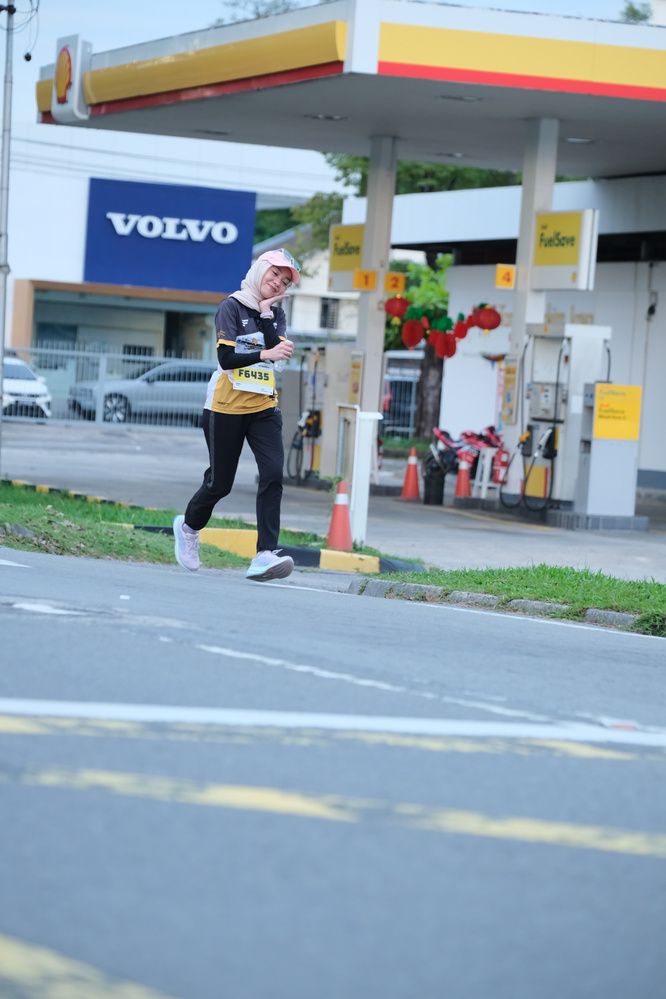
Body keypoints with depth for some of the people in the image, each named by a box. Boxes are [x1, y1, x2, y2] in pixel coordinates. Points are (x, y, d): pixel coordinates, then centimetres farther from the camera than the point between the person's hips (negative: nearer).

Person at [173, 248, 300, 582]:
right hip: (226, 407, -4)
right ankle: (188, 526, 37)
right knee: (219, 483, 4)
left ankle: (265, 554, -24)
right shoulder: (232, 307, -6)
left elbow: (278, 351, -7)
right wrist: (266, 354, -29)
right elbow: (226, 357, -18)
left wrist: (265, 314, -10)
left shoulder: (277, 315, 11)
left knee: (273, 473, -17)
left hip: (264, 407, 4)